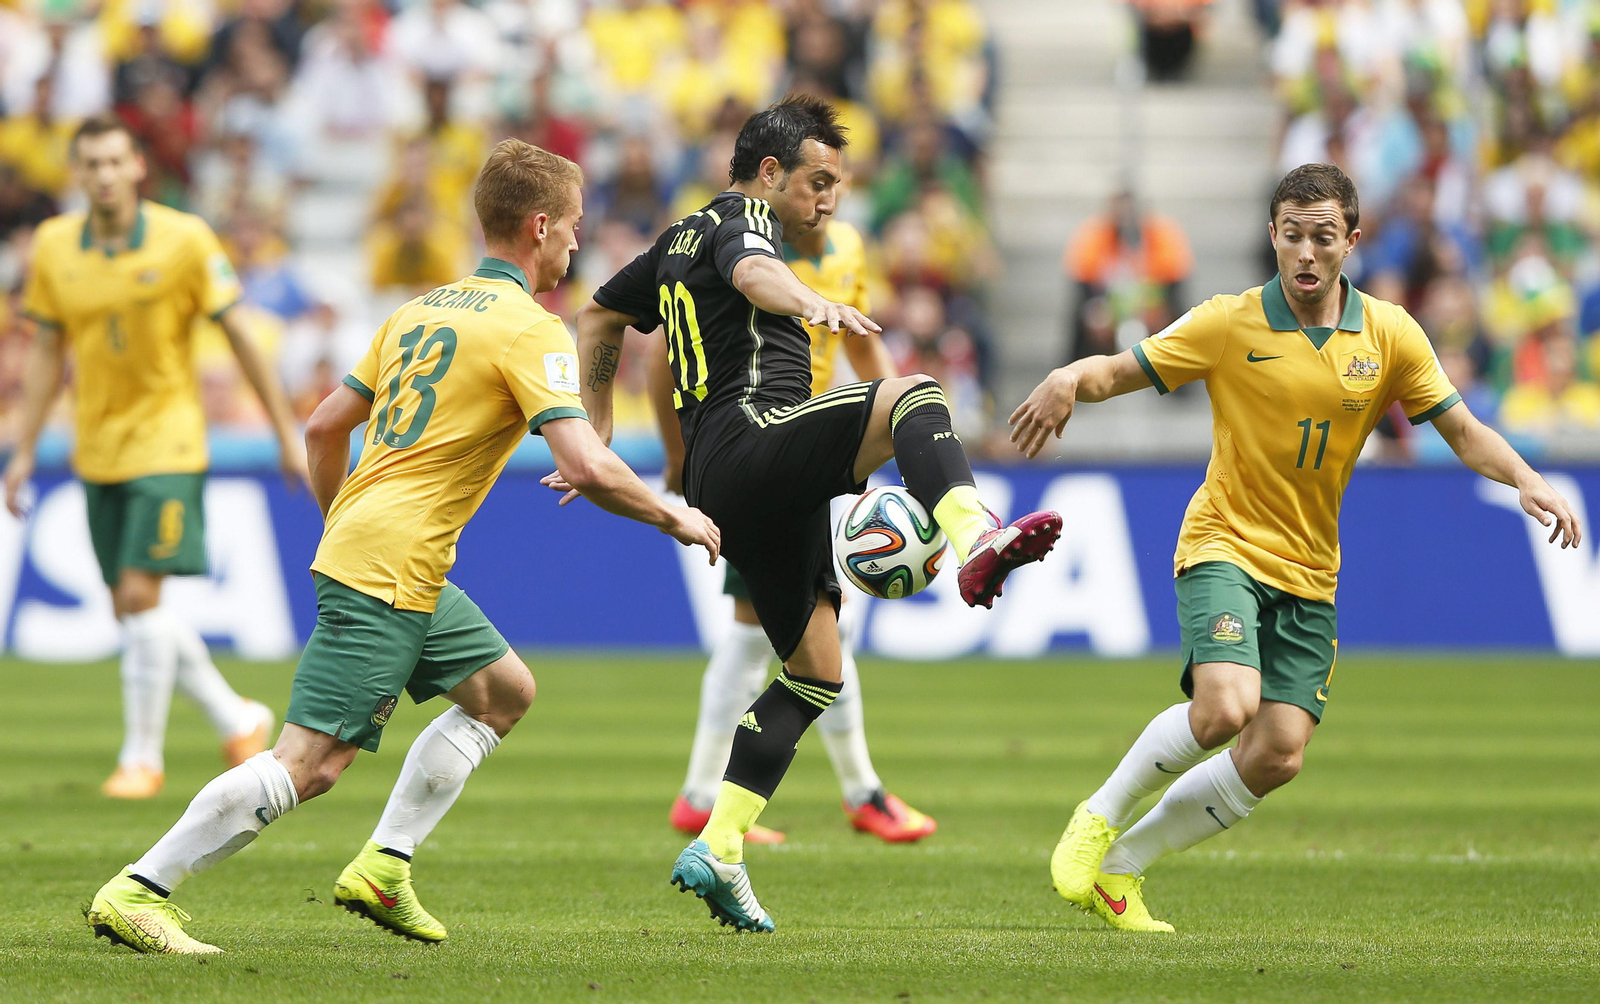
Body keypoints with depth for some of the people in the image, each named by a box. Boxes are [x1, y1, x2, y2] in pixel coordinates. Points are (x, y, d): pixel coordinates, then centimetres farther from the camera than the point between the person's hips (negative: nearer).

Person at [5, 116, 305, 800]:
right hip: (97, 453, 5)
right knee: (131, 610, 6)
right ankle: (238, 720, 24)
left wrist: (287, 434, -2)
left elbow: (239, 336, -4)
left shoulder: (184, 238, -9)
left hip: (166, 442, -5)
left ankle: (142, 754, -2)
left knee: (139, 595, -14)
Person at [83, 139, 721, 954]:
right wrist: (673, 517, -5)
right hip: (391, 576, -10)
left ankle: (383, 869, 15)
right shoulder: (529, 329, -10)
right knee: (312, 761, -11)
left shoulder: (421, 311, 16)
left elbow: (324, 427, 19)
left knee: (504, 690, 20)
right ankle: (136, 893, -12)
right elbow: (585, 468, -20)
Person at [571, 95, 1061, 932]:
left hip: (724, 484, 9)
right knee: (911, 395, -27)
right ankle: (975, 542, -56)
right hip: (754, 436, -9)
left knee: (814, 668, 11)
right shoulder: (739, 220, 1)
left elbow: (597, 319, 40)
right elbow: (752, 271, -24)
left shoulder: (679, 239, 29)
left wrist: (598, 436, 39)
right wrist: (810, 302, -45)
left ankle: (718, 849, 6)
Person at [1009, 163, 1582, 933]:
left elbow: (1463, 429, 3)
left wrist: (1527, 481, -15)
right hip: (1225, 547, -4)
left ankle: (1124, 864, 12)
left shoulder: (1388, 335, 0)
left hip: (1309, 572, 4)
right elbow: (1119, 370, -6)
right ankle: (1101, 815, -4)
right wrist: (1069, 379, -30)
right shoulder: (1229, 325, -8)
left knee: (1277, 755, -5)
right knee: (1226, 704, -29)